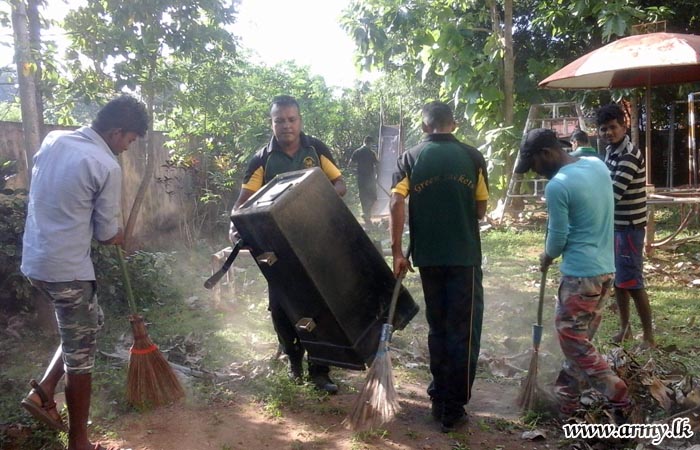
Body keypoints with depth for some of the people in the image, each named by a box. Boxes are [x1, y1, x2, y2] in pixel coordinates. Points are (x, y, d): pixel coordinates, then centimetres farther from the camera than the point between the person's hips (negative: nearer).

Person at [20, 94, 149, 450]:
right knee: (80, 356, 5)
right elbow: (106, 234, -9)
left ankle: (43, 392, 21)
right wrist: (120, 237, 15)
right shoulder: (107, 166, -16)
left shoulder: (53, 140, 6)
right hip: (67, 270, -8)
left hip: (34, 261, 8)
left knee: (89, 323, 26)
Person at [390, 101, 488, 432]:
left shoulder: (411, 157, 1)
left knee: (437, 328, 17)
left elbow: (396, 203, -10)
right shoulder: (472, 157, 0)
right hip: (464, 255, -2)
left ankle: (438, 397, 25)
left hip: (428, 255, 2)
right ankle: (452, 409, 11)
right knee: (463, 331, 6)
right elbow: (481, 210, 2)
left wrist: (397, 251, -6)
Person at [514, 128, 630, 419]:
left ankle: (617, 397, 9)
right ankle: (566, 397, 27)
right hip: (606, 268, 9)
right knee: (580, 338, 16)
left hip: (581, 274, -9)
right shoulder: (598, 165, 6)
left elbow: (558, 238, -11)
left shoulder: (557, 186, -19)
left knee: (573, 341, 5)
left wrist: (546, 258, 9)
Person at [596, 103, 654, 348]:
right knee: (618, 279, 15)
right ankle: (625, 327, 27)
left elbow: (613, 193, -28)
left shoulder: (630, 156, -20)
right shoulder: (611, 151, 9)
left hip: (629, 227, -9)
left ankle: (648, 336, 9)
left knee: (632, 282, -3)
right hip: (614, 225, 9)